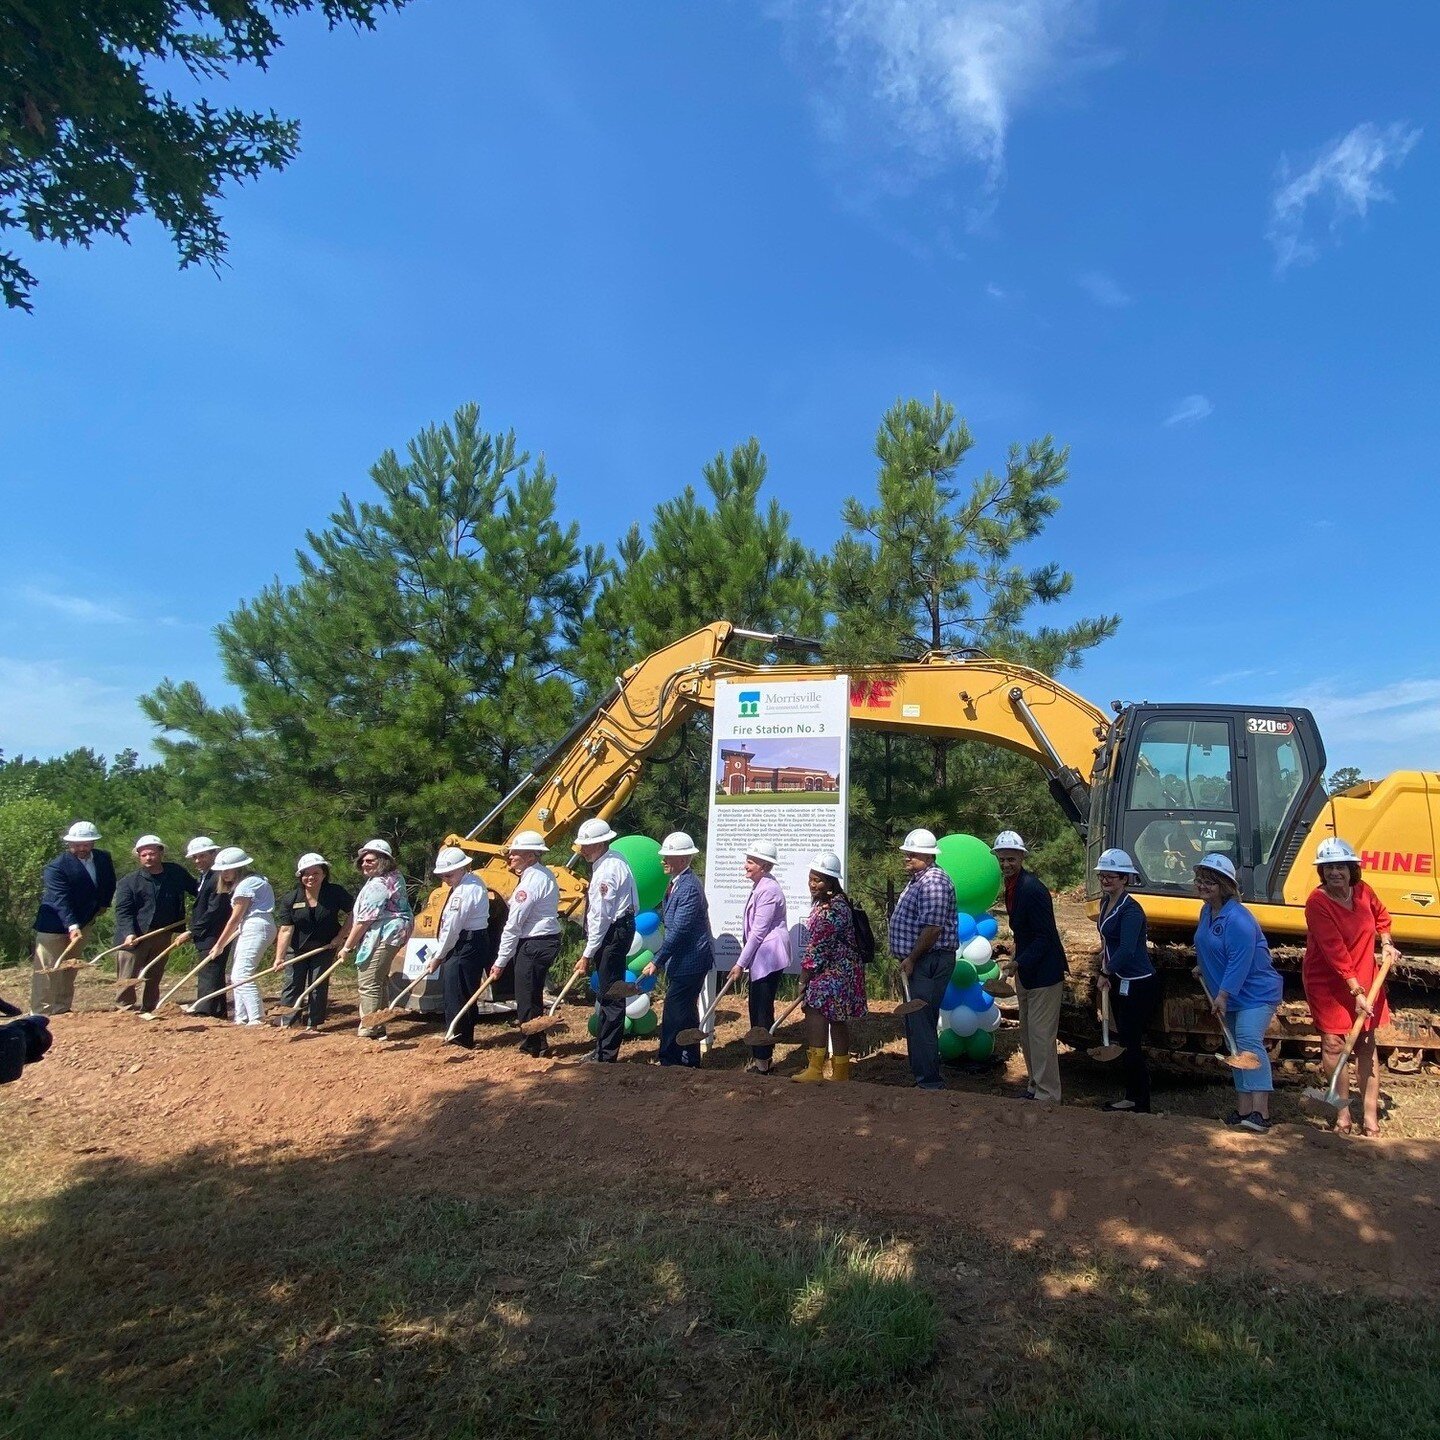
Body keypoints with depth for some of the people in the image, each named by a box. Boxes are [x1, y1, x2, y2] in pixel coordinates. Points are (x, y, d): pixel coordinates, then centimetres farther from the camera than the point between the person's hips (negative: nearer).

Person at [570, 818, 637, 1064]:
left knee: (609, 995, -3)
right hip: (619, 927, 11)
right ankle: (602, 1050, 29)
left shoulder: (606, 871, -21)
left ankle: (606, 1055, 5)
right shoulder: (613, 860, 10)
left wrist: (587, 955, -19)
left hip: (613, 932, -11)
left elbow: (600, 917, -22)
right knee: (605, 991, 18)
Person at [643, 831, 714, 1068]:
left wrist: (657, 961, -20)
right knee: (686, 1013, 18)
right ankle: (688, 1060, 29)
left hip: (689, 963, -10)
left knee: (675, 1015, -6)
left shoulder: (689, 887, -21)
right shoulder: (677, 883, 10)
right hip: (682, 960, 10)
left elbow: (679, 930, -24)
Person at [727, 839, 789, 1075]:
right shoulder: (759, 887, 13)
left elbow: (758, 931, -19)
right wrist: (744, 961, 18)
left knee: (763, 1011, -2)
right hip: (759, 958, 10)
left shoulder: (769, 890, -18)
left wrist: (741, 963, -14)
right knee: (757, 1009, 15)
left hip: (768, 958, -10)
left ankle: (762, 1062, 7)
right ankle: (758, 1058, 25)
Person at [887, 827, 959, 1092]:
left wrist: (911, 959, -17)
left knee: (921, 1022, -8)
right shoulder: (917, 880, 16)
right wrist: (907, 959, 16)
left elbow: (932, 927, -24)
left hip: (930, 961, -11)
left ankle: (930, 1083, 0)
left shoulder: (934, 882, -17)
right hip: (917, 962, 11)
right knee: (914, 1021, 16)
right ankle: (921, 1076, 26)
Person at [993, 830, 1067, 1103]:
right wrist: (1018, 963, 11)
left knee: (1041, 1036, -3)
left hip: (1043, 973, -10)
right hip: (1026, 973, 10)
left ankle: (1048, 1096, 7)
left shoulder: (1032, 888, -23)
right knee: (1027, 1035, 18)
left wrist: (1018, 963, -27)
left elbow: (1045, 935, -23)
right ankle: (1034, 1087, 31)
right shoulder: (1012, 885, 6)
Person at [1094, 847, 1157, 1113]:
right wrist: (1105, 960, 8)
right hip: (1119, 982, 9)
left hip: (1139, 985, -9)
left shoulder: (1130, 910, -22)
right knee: (1123, 1041, 16)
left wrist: (1105, 973, -21)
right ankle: (1132, 1097, 28)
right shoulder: (1106, 901, 6)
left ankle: (1143, 1107, 6)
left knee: (1131, 1044, -5)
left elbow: (1127, 949, -30)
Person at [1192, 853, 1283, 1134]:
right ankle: (1243, 1110, 18)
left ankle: (1260, 1113, -27)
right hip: (1230, 996, 10)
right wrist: (1203, 967, 19)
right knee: (1236, 1049, 11)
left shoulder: (1237, 919, -24)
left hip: (1257, 992, -10)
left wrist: (1223, 994, -27)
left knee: (1249, 1040, -24)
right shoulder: (1207, 911, 5)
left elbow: (1240, 961, -28)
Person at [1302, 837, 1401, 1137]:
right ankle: (1344, 1110, 7)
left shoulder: (1362, 891, -2)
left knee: (1366, 1043, 6)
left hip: (1364, 980, 5)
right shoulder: (1317, 903, -20)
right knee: (1333, 1043, -5)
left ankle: (1370, 1113, 11)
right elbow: (1335, 951, -24)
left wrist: (1386, 943, 8)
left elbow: (1381, 915, 24)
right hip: (1328, 983, -5)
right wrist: (1356, 992, -27)